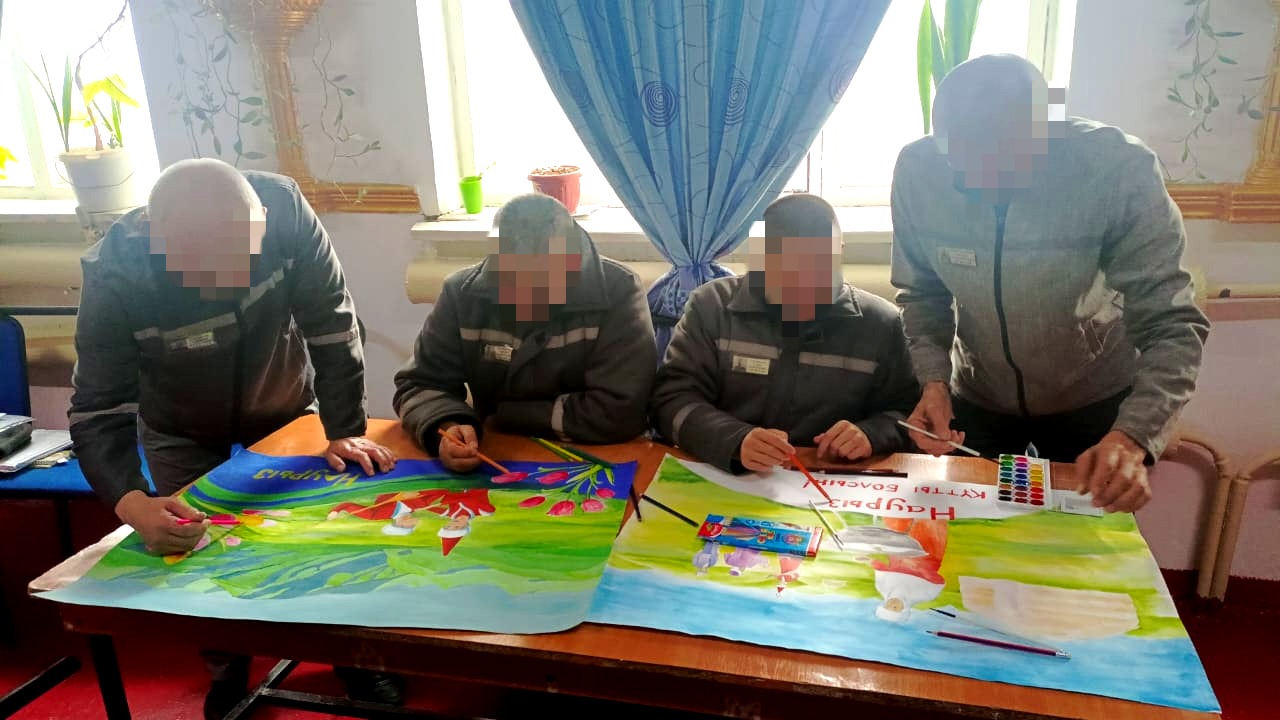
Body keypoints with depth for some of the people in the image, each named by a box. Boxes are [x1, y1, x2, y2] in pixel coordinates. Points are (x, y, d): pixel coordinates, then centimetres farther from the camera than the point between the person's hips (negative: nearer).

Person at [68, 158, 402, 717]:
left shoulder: (284, 208, -33)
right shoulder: (114, 275, -34)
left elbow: (332, 326, -24)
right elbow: (98, 411, -30)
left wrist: (344, 432, -26)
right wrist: (132, 503, -47)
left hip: (287, 413, 1)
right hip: (184, 435, 0)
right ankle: (227, 671, 37)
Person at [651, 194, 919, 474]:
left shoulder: (881, 323, 2)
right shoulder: (712, 305, -2)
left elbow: (908, 411, 8)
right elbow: (673, 399, -8)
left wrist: (870, 434, -15)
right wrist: (736, 442, -27)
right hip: (723, 479, -1)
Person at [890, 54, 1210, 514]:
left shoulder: (1120, 169, -30)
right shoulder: (918, 171, -23)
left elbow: (1172, 326, -26)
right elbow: (923, 294, -9)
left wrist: (1132, 437, -42)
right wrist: (933, 380, -25)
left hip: (1094, 404, -1)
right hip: (976, 400, 2)